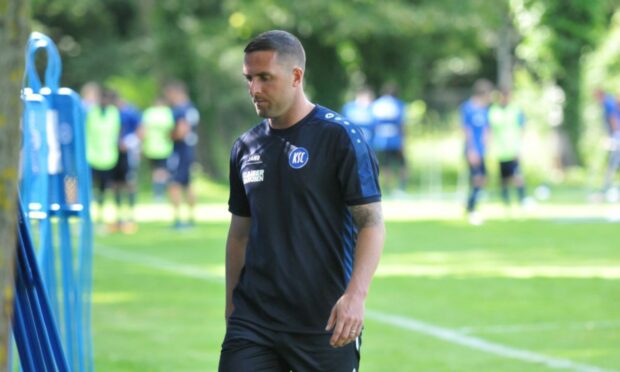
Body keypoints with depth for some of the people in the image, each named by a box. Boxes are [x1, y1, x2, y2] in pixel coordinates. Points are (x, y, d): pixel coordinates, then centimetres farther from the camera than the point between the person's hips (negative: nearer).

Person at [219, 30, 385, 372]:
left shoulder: (340, 137, -6)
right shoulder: (246, 148, 10)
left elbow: (371, 223, -10)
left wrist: (355, 294, -23)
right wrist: (231, 309, 16)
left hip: (325, 326, -4)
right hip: (253, 320, 4)